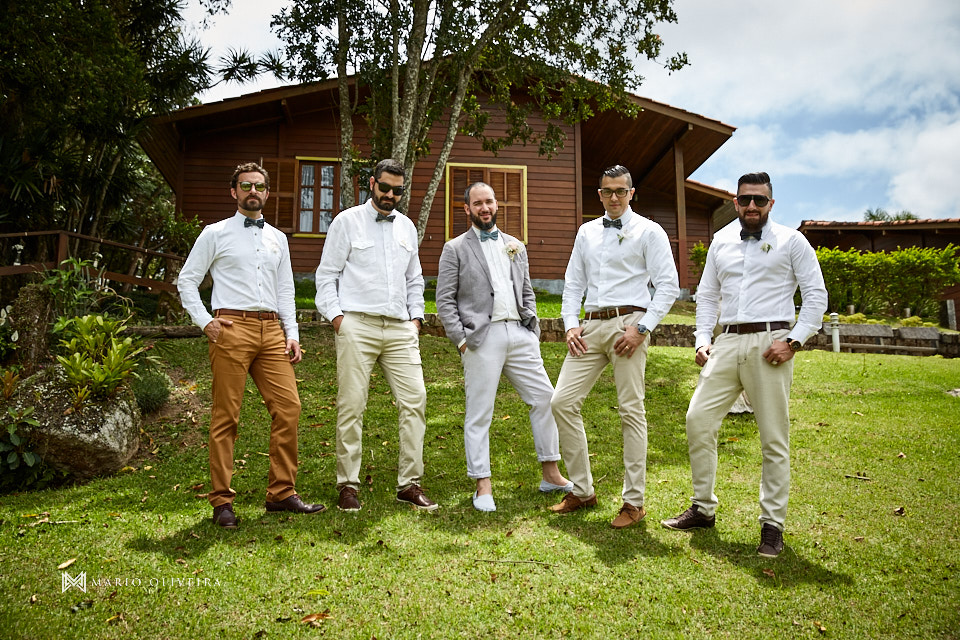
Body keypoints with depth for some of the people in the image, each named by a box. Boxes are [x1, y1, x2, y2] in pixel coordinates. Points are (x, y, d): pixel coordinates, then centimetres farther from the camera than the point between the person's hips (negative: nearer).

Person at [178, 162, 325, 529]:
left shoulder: (278, 239, 20)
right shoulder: (215, 234, 8)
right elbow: (187, 280, 8)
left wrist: (292, 333, 9)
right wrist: (205, 321, -4)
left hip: (272, 330, 4)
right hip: (232, 328, -4)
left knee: (288, 407, -4)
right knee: (226, 416, -2)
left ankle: (281, 492, 7)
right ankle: (222, 501, 6)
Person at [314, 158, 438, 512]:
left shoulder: (406, 227, 19)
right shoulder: (347, 221, 6)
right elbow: (327, 274, 4)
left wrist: (416, 316, 14)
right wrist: (335, 314, -6)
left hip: (400, 328, 4)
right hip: (357, 325, -4)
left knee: (415, 399, -4)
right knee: (351, 405, -4)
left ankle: (409, 484, 5)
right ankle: (348, 485, 8)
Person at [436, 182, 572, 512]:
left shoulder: (515, 246, 19)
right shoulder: (455, 248, 4)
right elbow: (445, 301, -1)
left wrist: (533, 331, 9)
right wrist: (461, 339, -9)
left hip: (519, 335, 5)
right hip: (482, 337, -4)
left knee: (545, 398, 4)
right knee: (479, 414, 0)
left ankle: (551, 475, 19)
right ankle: (483, 487, 10)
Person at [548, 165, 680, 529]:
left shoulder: (648, 232, 3)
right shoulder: (586, 232, 18)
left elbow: (668, 286, -3)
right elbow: (573, 283, 19)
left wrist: (642, 328, -13)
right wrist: (571, 324, 4)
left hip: (627, 324, -5)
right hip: (590, 326, 5)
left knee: (631, 410, -3)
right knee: (562, 401, -2)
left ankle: (634, 502, 8)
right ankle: (582, 490, 12)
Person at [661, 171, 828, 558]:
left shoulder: (791, 241, 4)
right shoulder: (721, 242, 16)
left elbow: (816, 295, 1)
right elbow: (707, 295, 19)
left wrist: (794, 340, -11)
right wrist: (703, 340, 7)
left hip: (770, 343, -4)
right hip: (727, 342, 4)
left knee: (773, 436, 0)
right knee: (698, 418, -3)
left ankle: (772, 525, 12)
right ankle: (703, 509, 13)